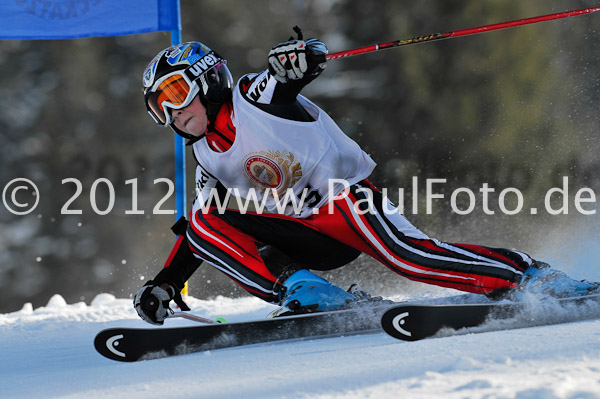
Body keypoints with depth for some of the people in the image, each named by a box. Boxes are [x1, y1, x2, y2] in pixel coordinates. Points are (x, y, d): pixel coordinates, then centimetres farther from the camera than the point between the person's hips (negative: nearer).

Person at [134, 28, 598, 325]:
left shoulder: (255, 96, -4)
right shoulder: (207, 160, 15)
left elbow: (310, 61, -15)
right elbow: (197, 227, 22)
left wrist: (300, 58, -40)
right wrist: (165, 284, 11)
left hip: (345, 196, -7)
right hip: (302, 234, 7)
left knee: (408, 256, -30)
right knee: (204, 228, -12)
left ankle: (533, 276, -23)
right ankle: (298, 288, -27)